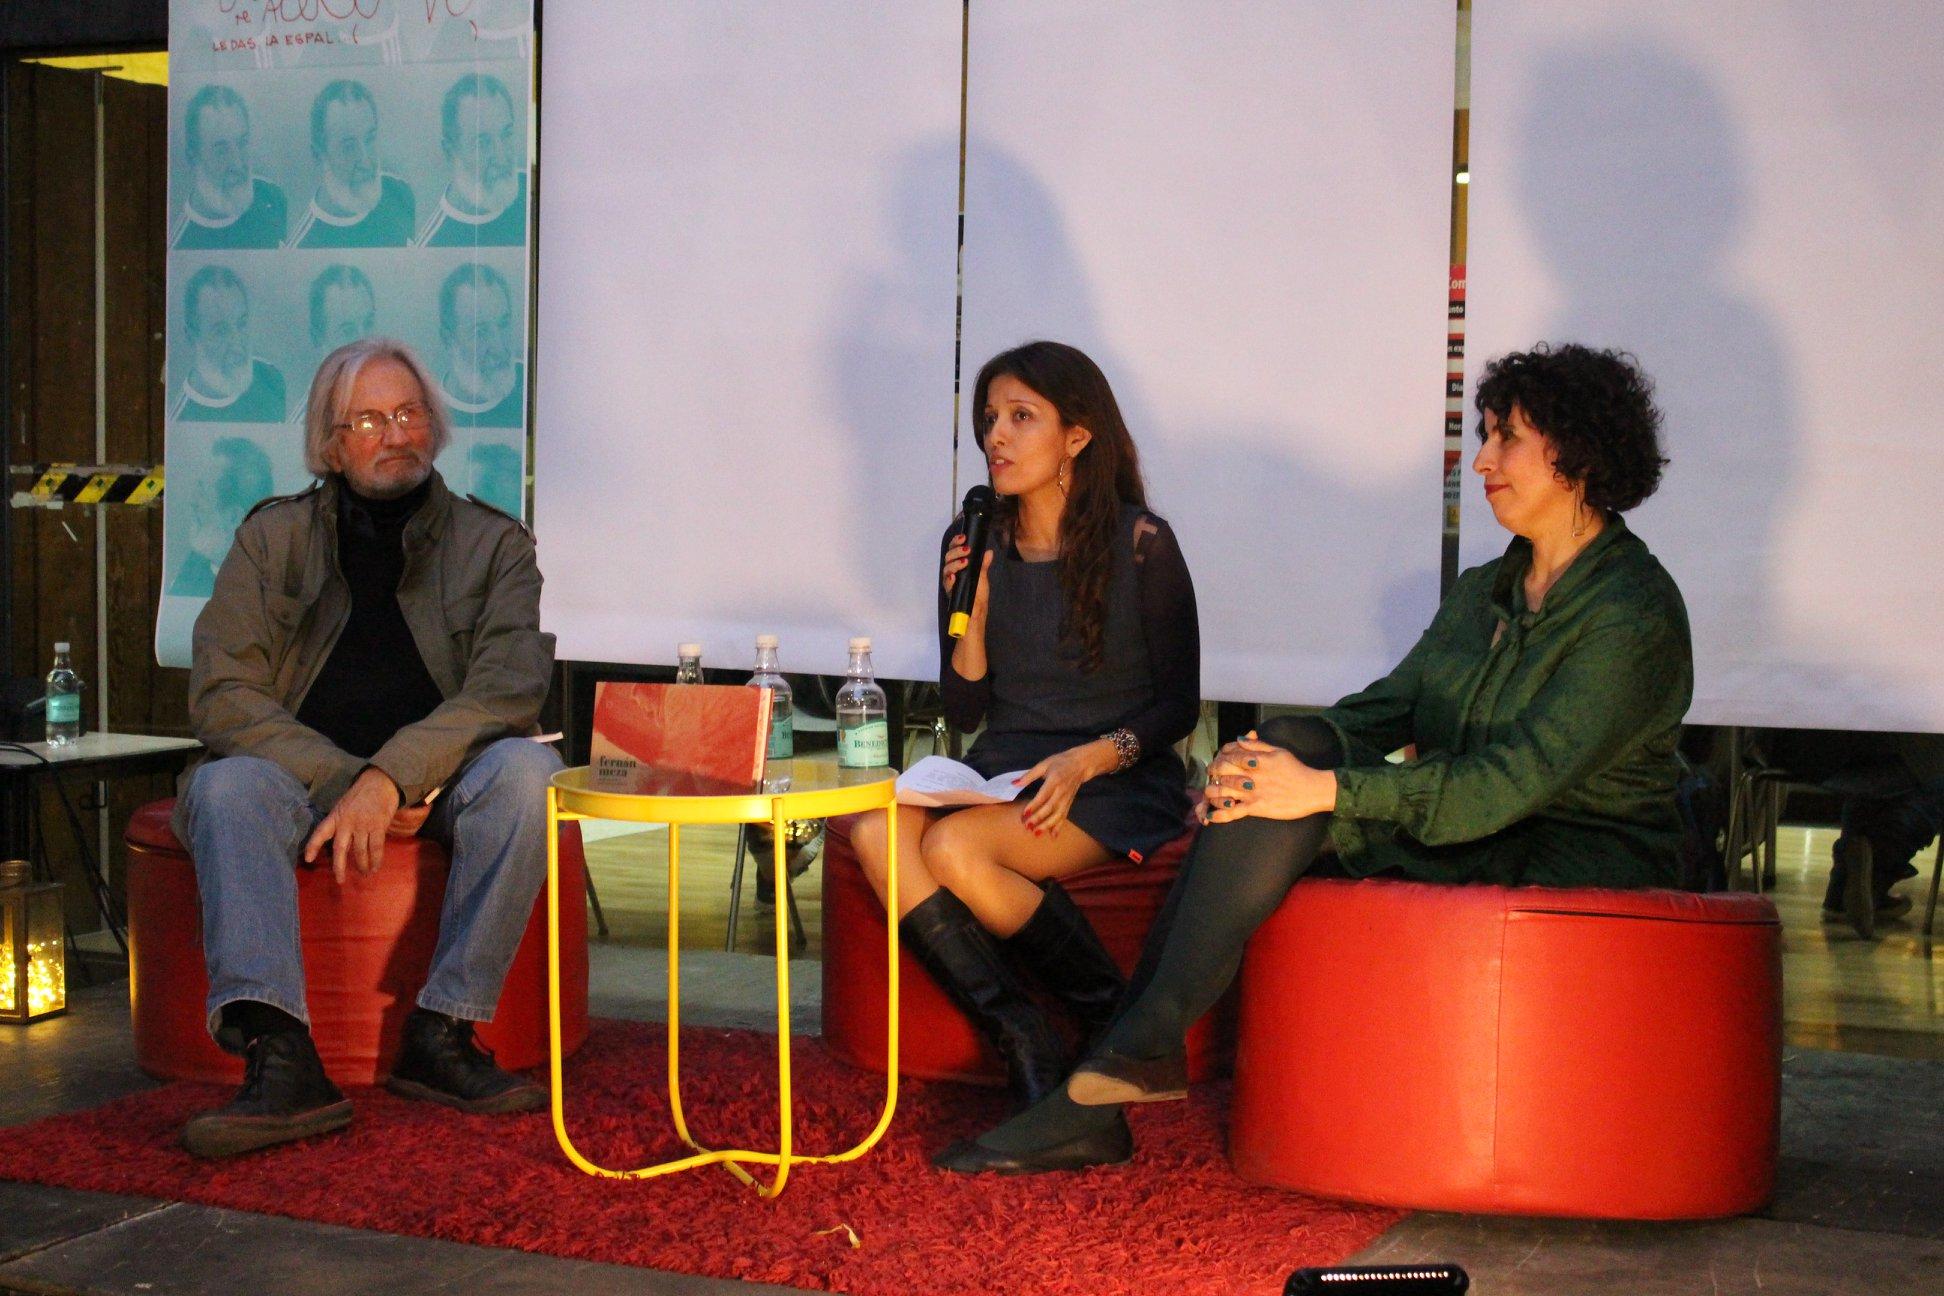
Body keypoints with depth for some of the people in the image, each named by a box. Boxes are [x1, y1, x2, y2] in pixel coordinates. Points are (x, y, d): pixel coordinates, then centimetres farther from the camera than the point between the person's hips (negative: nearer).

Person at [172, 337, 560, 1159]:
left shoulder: (492, 543, 8)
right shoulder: (275, 536, 9)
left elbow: (510, 684, -8)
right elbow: (222, 693, -2)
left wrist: (390, 776, -23)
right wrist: (346, 782, -17)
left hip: (437, 780, 0)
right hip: (307, 779, 0)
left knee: (526, 769, -31)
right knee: (223, 788, -31)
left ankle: (441, 1034, -29)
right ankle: (282, 1060, -46)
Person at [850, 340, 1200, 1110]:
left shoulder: (1139, 543, -4)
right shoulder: (973, 545, 9)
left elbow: (1178, 705, -2)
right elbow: (963, 712, 10)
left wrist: (1087, 759, -18)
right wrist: (973, 607, -6)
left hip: (1117, 784, -5)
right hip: (1003, 771, 5)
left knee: (954, 846, -32)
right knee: (878, 831, -27)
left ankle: (1114, 1022, -13)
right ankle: (1021, 1043, -24)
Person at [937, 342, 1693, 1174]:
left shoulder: (1635, 614, -14)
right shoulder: (1488, 589, 15)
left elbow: (1515, 778, -23)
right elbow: (1389, 706, 9)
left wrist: (1327, 789, -28)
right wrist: (1263, 761, -11)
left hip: (1581, 863, -8)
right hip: (1466, 833, 8)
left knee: (1307, 771, -27)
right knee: (1292, 746, -18)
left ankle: (1146, 1042, -23)